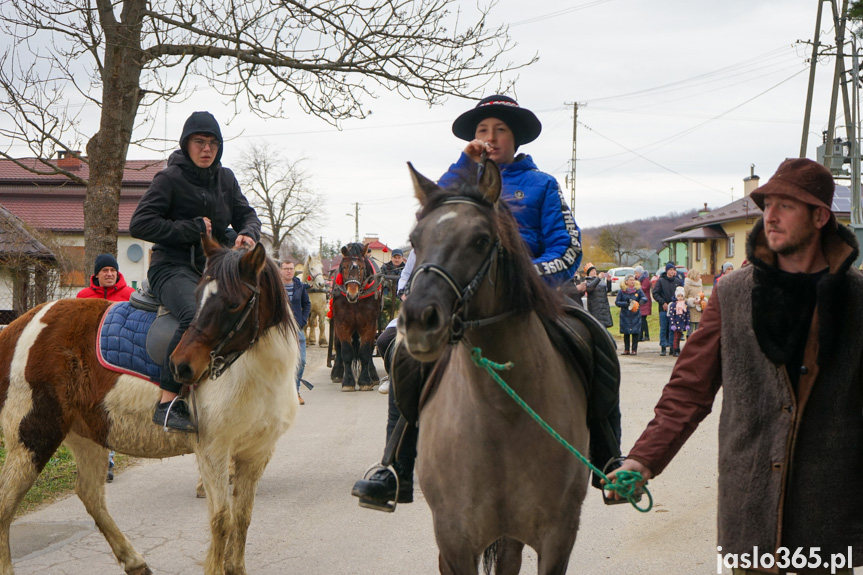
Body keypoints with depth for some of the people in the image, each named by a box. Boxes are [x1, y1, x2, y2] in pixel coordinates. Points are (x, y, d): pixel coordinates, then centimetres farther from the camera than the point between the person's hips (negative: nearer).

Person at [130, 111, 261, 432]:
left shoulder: (225, 178, 15)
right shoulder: (170, 178, -3)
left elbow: (247, 215, 18)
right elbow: (140, 224, -10)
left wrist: (247, 234, -7)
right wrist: (193, 228, -12)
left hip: (215, 267, 7)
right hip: (173, 267, -7)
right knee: (197, 316, -36)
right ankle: (168, 403, -32)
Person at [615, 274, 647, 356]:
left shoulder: (638, 290, 4)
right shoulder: (621, 291, 1)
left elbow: (645, 298, -2)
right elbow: (617, 302, -1)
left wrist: (641, 300, -26)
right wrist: (626, 304, -16)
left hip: (635, 315, 0)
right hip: (625, 316, 0)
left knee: (635, 332, -2)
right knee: (626, 333, 5)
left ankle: (634, 350, 5)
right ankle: (626, 350, 12)